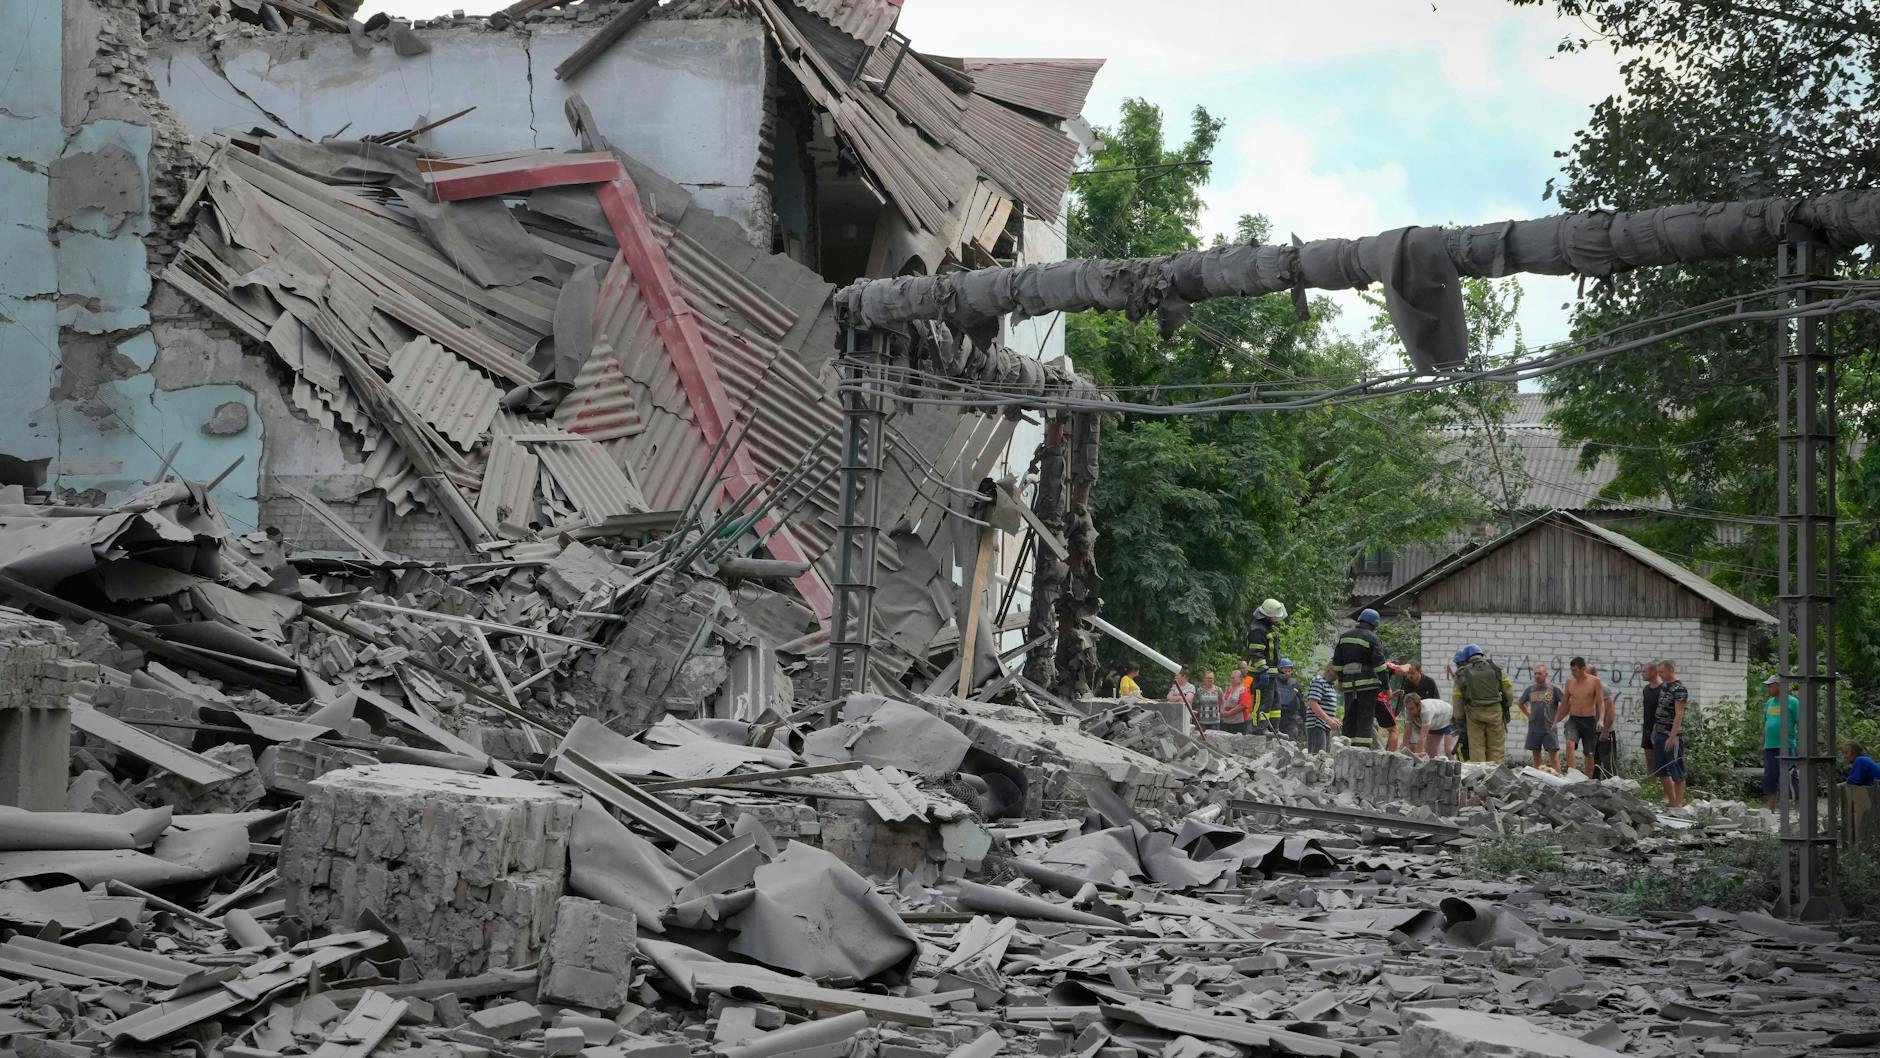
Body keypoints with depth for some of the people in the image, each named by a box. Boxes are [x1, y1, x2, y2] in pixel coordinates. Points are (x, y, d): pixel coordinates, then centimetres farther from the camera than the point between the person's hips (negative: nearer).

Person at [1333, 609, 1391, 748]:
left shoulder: (1344, 637, 15)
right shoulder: (1373, 639, -3)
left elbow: (1336, 663, 18)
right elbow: (1379, 664, -7)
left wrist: (1340, 681, 27)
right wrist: (1386, 687, -3)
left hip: (1348, 684, 5)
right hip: (1368, 683, -5)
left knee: (1350, 717, 9)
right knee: (1366, 716, -5)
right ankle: (1362, 746, -13)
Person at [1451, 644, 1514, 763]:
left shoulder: (1462, 674, 1)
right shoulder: (1496, 670, 5)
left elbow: (1458, 699, 3)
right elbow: (1508, 692, 5)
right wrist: (1507, 708, 18)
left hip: (1474, 713, -1)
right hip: (1495, 712, 1)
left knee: (1476, 748, 5)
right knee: (1496, 748, 7)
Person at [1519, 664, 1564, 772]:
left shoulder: (1554, 689, -2)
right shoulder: (1530, 689, 9)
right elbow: (1521, 703, 23)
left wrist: (1557, 718, -1)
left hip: (1549, 727, -4)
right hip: (1533, 727, 4)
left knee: (1554, 755, -9)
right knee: (1536, 756, 8)